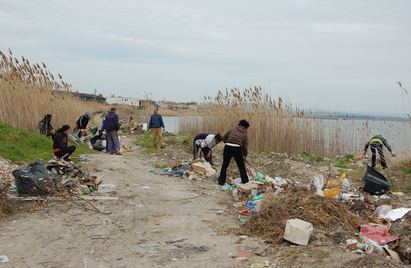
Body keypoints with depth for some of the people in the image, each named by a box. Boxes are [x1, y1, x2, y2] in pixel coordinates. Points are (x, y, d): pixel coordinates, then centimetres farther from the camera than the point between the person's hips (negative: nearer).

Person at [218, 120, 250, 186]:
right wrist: (245, 157, 19)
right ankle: (245, 182, 18)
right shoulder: (244, 134, 12)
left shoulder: (232, 129, 16)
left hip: (227, 147, 2)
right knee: (241, 167, 13)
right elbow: (245, 147, 10)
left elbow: (224, 137, 13)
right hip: (237, 149, -2)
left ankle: (221, 181, 17)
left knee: (224, 165, 14)